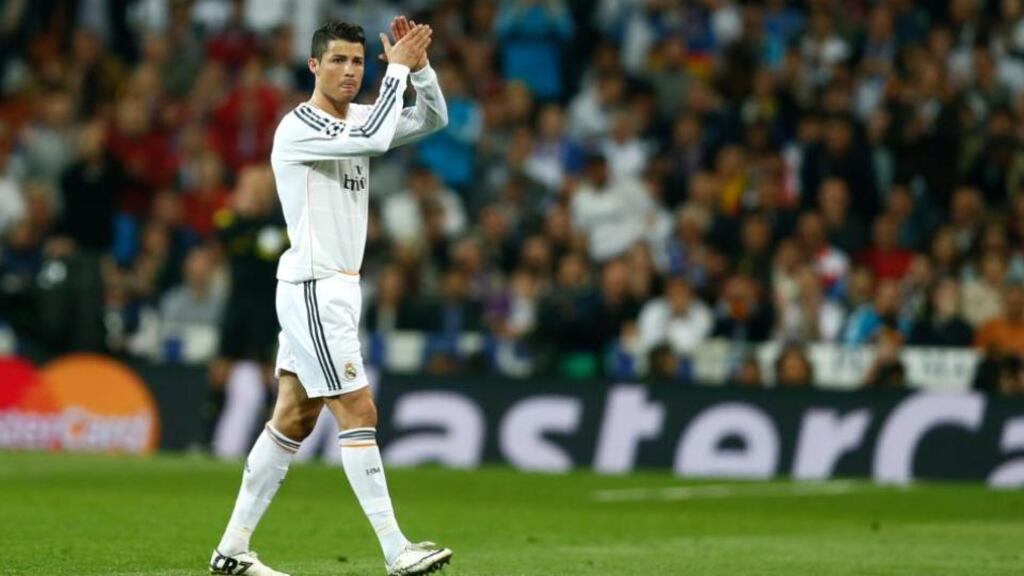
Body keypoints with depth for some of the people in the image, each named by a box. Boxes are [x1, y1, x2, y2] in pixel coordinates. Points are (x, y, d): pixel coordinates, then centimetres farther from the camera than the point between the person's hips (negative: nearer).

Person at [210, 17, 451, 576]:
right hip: (313, 289, -9)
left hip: (335, 289, 9)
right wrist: (398, 68, -19)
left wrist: (418, 65, -4)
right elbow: (374, 138, -29)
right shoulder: (298, 127, -14)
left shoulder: (357, 117, 13)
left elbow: (433, 118, 12)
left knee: (292, 420, 9)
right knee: (358, 414, -10)